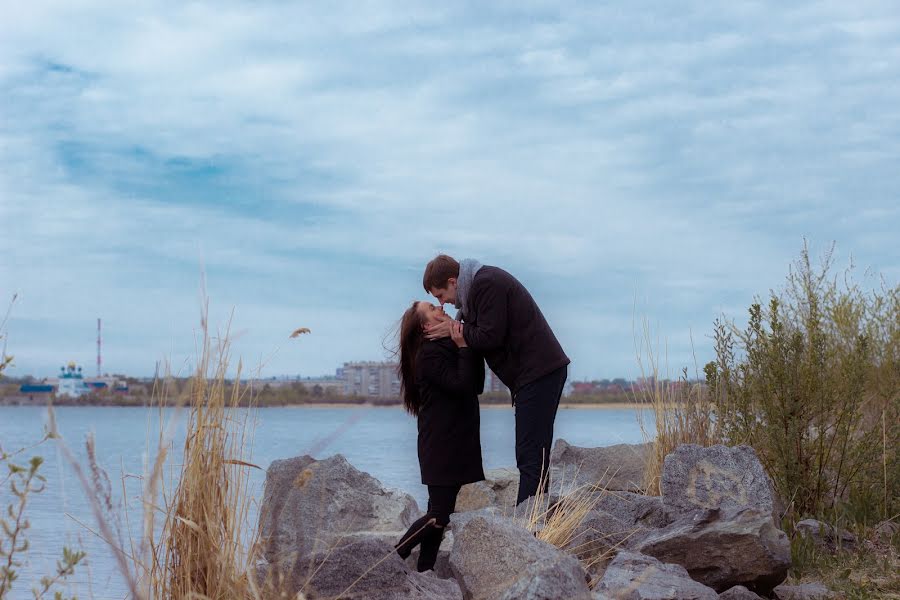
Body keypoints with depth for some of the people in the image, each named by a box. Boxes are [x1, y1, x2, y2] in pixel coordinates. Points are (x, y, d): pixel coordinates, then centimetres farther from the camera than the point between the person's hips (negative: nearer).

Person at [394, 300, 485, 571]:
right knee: (439, 515, -12)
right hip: (441, 446, -9)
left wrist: (471, 347, 5)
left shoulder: (447, 348, 16)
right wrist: (464, 348, -15)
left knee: (438, 513, 9)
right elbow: (461, 385, -22)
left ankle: (424, 571, 12)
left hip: (456, 445, 9)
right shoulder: (430, 353, -13)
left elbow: (476, 385, 13)